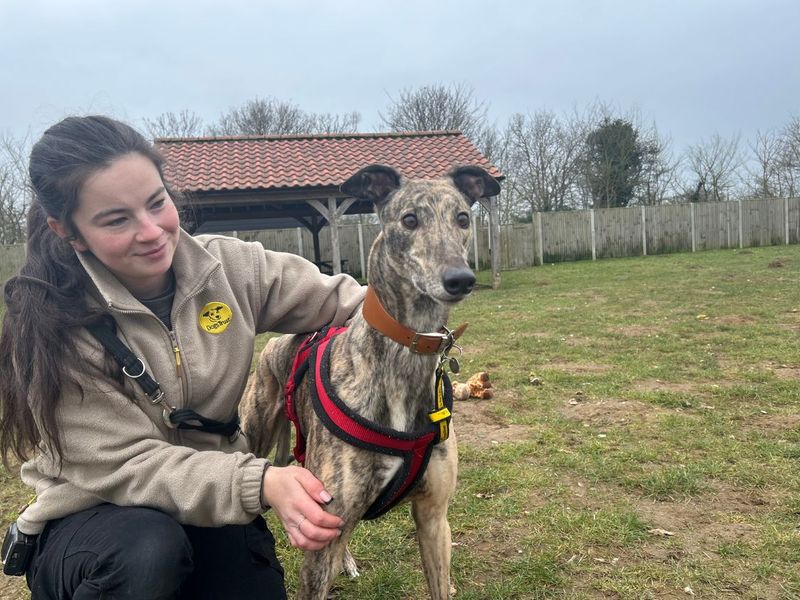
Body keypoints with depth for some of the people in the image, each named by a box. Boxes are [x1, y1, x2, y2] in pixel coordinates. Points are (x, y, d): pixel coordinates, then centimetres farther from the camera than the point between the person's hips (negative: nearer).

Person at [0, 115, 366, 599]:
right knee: (148, 551, -34)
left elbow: (341, 301, -3)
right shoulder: (51, 326, -21)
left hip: (213, 498, 4)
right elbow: (126, 465, -25)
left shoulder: (227, 265, -10)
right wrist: (260, 482, -39)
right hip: (93, 518, -3)